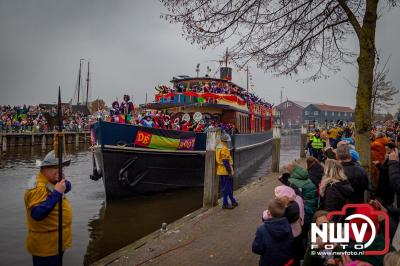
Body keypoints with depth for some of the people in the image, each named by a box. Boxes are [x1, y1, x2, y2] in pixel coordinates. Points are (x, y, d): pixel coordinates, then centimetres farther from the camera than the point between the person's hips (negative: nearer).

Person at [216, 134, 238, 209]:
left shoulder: (218, 147, 12)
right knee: (227, 187, -2)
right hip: (226, 171, -10)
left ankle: (233, 201, 27)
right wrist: (230, 171, -18)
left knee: (229, 187, 17)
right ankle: (225, 204, 3)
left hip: (220, 171, 10)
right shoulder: (224, 149, -19)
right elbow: (226, 162, -22)